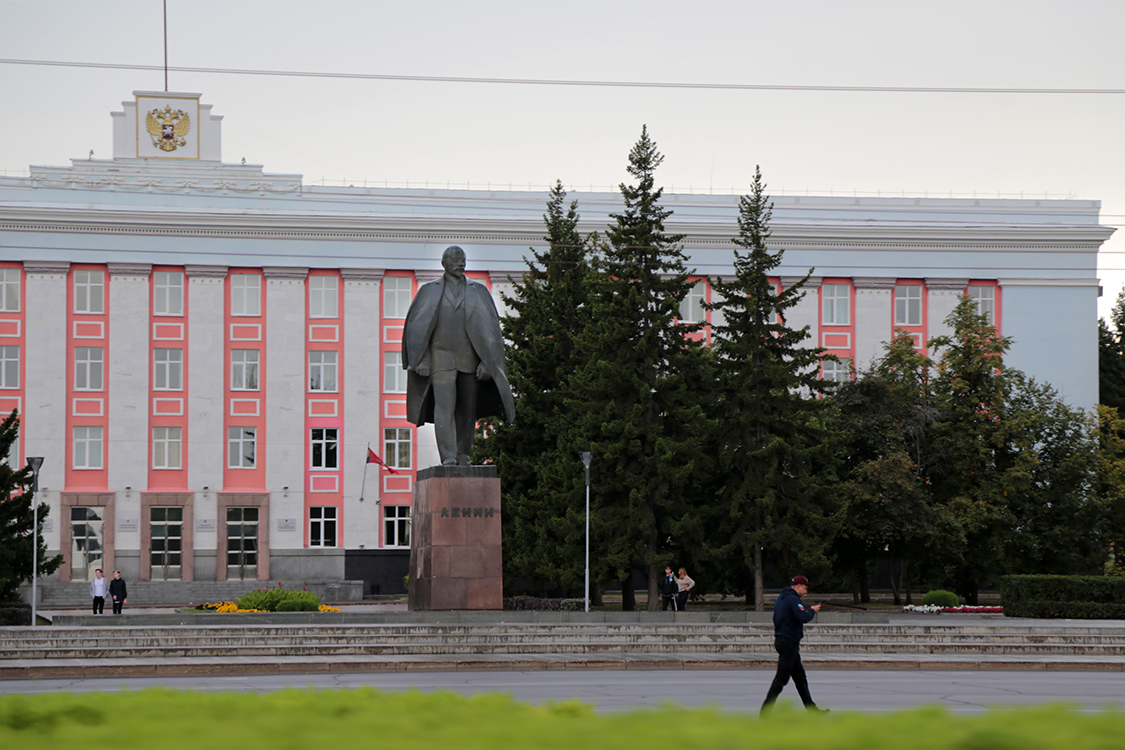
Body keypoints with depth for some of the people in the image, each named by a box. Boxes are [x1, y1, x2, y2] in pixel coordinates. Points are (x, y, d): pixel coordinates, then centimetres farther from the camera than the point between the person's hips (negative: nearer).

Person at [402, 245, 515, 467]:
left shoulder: (478, 291, 8)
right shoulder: (429, 291, 6)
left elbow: (491, 328, 4)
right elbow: (417, 327, 5)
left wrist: (487, 361, -6)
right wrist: (422, 360, -6)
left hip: (470, 359, 2)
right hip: (441, 357, -2)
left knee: (467, 410, 4)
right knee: (445, 406, -16)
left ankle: (463, 455, 16)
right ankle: (448, 458, -24)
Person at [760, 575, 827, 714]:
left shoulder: (781, 598, 16)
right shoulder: (793, 599, -15)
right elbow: (803, 617, -26)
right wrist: (812, 611, -6)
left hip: (780, 639, 11)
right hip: (789, 642, -11)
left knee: (800, 677, 15)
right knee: (781, 678, -9)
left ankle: (811, 708, 20)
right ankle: (765, 710, -9)